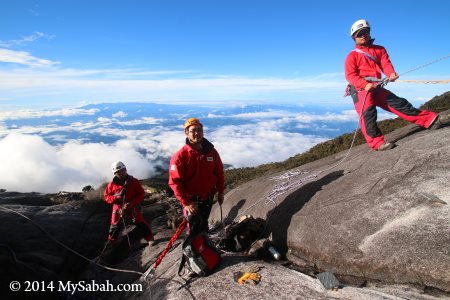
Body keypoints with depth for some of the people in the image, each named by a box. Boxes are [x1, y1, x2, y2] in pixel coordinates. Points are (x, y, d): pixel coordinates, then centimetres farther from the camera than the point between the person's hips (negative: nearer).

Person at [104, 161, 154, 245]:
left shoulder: (134, 181, -8)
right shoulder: (112, 184, -4)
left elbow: (141, 194, -5)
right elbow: (106, 196, 3)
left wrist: (132, 202, -19)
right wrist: (115, 198, -18)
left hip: (132, 209, -1)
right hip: (118, 210, 1)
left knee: (142, 225, 1)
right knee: (114, 228, 13)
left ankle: (150, 239, 19)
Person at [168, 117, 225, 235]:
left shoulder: (212, 151, -5)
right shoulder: (180, 156, -18)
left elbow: (219, 172, 6)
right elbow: (175, 182, -18)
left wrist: (220, 192, 8)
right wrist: (186, 202, -19)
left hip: (208, 198, 4)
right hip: (191, 200, -4)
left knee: (204, 225, 23)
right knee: (195, 229, 4)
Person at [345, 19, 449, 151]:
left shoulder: (379, 50, 21)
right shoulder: (352, 55, 5)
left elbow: (386, 64, 5)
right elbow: (350, 75, -7)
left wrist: (391, 74, -19)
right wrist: (365, 84, -24)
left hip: (376, 87, 5)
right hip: (360, 88, -5)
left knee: (398, 103, 1)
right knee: (368, 112, -20)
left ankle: (431, 120, 3)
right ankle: (377, 142, -22)